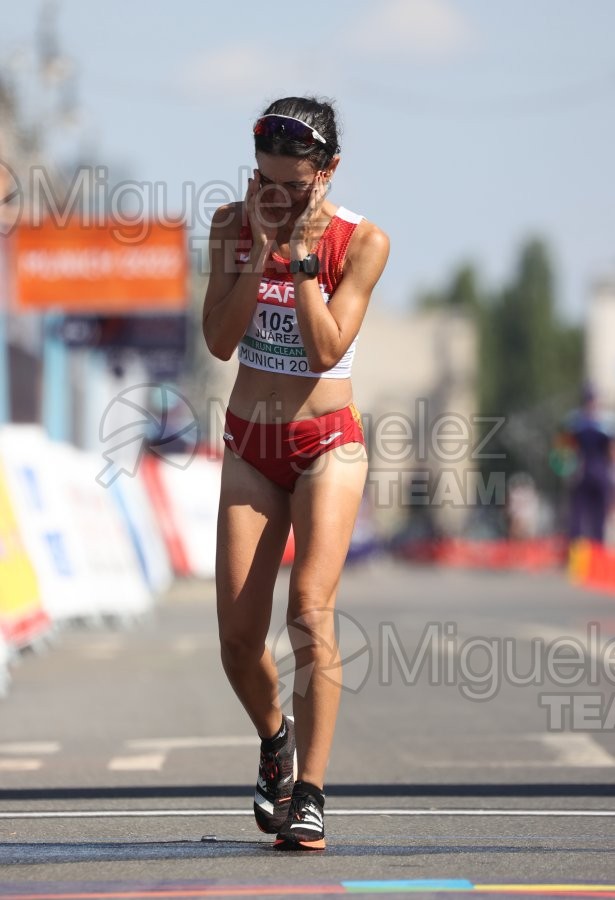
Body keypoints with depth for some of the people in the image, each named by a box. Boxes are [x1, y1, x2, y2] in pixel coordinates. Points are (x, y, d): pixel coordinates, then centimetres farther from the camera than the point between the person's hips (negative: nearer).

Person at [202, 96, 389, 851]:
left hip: (326, 443, -3)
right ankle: (275, 738, 29)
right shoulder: (234, 226, 0)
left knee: (310, 610, -19)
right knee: (237, 634, -2)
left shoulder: (361, 242, -9)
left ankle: (307, 795, -19)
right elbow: (219, 340, -8)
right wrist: (259, 252, -16)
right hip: (250, 446, 3)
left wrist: (302, 254, -19)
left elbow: (328, 347, -17)